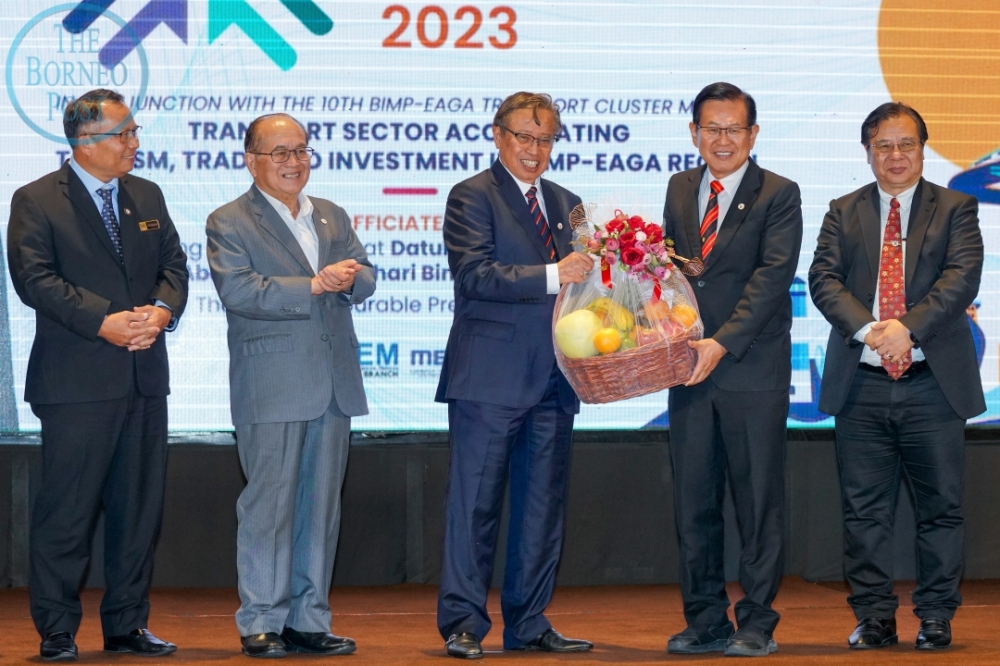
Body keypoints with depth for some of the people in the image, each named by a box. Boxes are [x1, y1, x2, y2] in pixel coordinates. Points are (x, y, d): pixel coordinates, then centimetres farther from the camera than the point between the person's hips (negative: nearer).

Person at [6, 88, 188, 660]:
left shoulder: (148, 196, 16)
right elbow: (35, 278, -12)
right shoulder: (36, 201, -2)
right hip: (77, 381, -6)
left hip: (145, 377, 6)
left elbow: (174, 265, 13)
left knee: (139, 506, 8)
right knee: (67, 509, -3)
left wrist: (162, 310, -9)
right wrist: (103, 322, -20)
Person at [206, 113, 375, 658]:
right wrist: (315, 287, -19)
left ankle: (309, 620, 13)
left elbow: (364, 279, 11)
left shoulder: (332, 217, 18)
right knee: (269, 505, -5)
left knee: (322, 506, 7)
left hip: (333, 385, 6)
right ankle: (260, 623, 2)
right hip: (271, 385, -6)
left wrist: (346, 280, -13)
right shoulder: (229, 223, -1)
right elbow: (238, 290, -15)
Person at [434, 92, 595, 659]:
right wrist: (552, 275, -25)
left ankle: (529, 623, 16)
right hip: (490, 378, -7)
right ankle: (463, 623, 0)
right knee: (475, 503, -4)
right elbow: (477, 274, -17)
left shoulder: (566, 203, 18)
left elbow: (577, 280, 18)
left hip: (551, 380, 7)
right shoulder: (473, 197, -4)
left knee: (544, 506, 9)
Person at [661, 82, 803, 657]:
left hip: (753, 371, -5)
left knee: (760, 501, 0)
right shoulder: (680, 190, 14)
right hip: (690, 370, 5)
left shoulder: (779, 195, -3)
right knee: (694, 502, 7)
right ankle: (706, 620, 16)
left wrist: (722, 343, -21)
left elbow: (773, 276, -13)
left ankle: (757, 624, 6)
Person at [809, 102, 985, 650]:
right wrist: (867, 328, -18)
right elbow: (824, 278, -1)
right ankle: (874, 618, 11)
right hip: (861, 386, 1)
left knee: (941, 506, 3)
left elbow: (962, 277, -8)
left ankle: (936, 617, 13)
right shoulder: (844, 212, 11)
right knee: (864, 510, 4)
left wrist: (909, 327, -20)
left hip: (933, 384, -1)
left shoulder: (955, 209, 6)